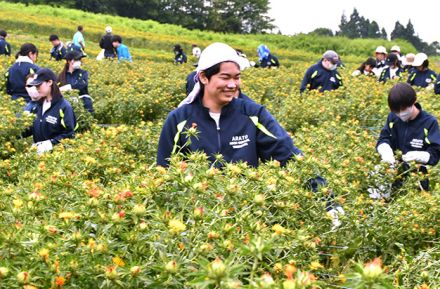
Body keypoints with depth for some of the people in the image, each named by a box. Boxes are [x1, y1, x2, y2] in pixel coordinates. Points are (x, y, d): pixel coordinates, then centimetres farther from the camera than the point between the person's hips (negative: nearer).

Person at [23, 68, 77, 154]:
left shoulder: (64, 107, -12)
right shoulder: (39, 105, 11)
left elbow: (69, 134, -14)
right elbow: (33, 128, 18)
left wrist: (51, 143, -22)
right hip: (38, 151, 7)